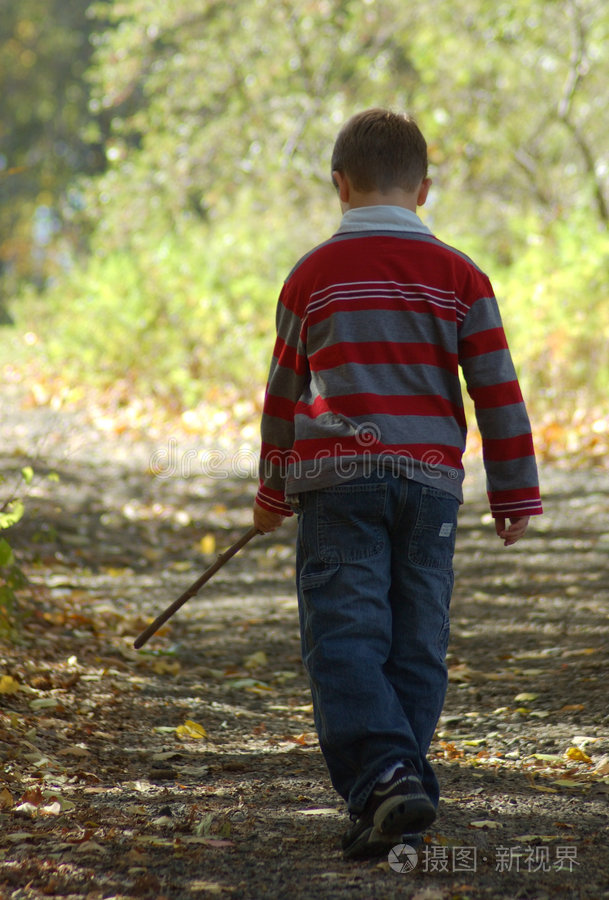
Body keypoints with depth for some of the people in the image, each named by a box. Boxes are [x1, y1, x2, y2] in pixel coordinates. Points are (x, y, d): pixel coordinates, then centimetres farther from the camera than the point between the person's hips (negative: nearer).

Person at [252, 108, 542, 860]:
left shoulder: (312, 276, 4)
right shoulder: (459, 276, 5)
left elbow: (285, 391, 12)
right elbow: (497, 389, 3)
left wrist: (274, 490, 25)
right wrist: (514, 493, 11)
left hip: (337, 478, -2)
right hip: (430, 481, 2)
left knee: (344, 637, -5)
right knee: (416, 645, 8)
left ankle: (385, 778, -23)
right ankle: (401, 800, 9)